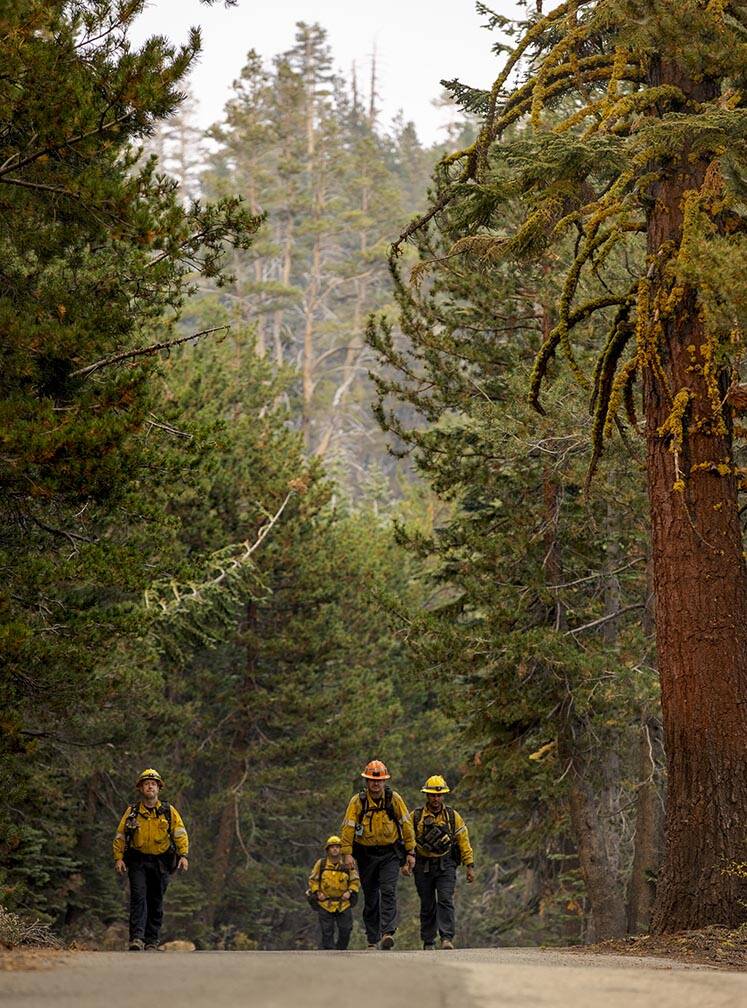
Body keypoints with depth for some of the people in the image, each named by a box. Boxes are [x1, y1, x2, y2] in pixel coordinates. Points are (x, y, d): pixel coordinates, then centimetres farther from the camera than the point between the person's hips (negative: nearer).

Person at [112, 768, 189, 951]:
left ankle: (152, 941, 12)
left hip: (160, 862, 1)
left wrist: (184, 855, -11)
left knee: (156, 902, 5)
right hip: (138, 862, -1)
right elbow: (120, 836, 5)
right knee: (139, 896, -16)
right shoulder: (132, 811, 4)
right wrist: (118, 859, -5)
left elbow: (180, 834, 2)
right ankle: (137, 938, -23)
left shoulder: (169, 811, 5)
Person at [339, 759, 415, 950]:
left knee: (388, 892, -18)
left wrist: (410, 852, 1)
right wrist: (347, 853, -19)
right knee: (370, 898, 7)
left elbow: (406, 824, 1)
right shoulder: (357, 801, -7)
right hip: (366, 854, 1)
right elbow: (348, 827, -10)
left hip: (390, 853, -1)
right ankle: (373, 940, 15)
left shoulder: (393, 799, -5)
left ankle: (387, 933, -26)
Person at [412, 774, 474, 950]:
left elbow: (464, 841, 7)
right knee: (427, 906, 6)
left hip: (446, 865, -1)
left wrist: (470, 866, 4)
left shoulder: (453, 817, 4)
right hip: (423, 867, 1)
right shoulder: (416, 817, 1)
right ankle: (428, 942, 16)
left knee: (446, 901, -15)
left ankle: (447, 938, -20)